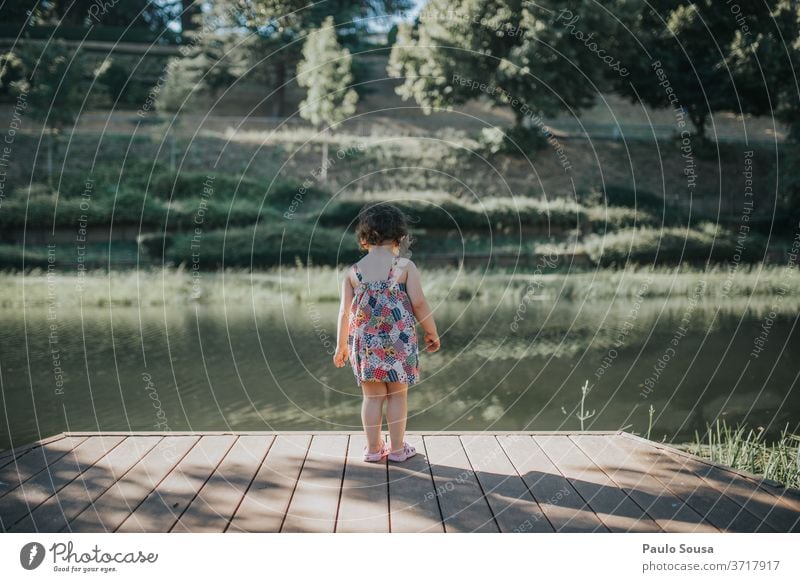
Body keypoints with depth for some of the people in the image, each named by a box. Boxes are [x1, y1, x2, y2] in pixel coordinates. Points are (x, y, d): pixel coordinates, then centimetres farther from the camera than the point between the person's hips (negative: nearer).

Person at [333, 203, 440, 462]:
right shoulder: (405, 266, -7)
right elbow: (419, 303, -8)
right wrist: (432, 332, 5)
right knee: (397, 394, 10)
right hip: (399, 341, -2)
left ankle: (373, 448, 16)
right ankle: (397, 448, 17)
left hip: (365, 341, 2)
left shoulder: (352, 271, 0)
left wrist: (341, 345, 12)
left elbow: (345, 311, 2)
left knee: (373, 396, 11)